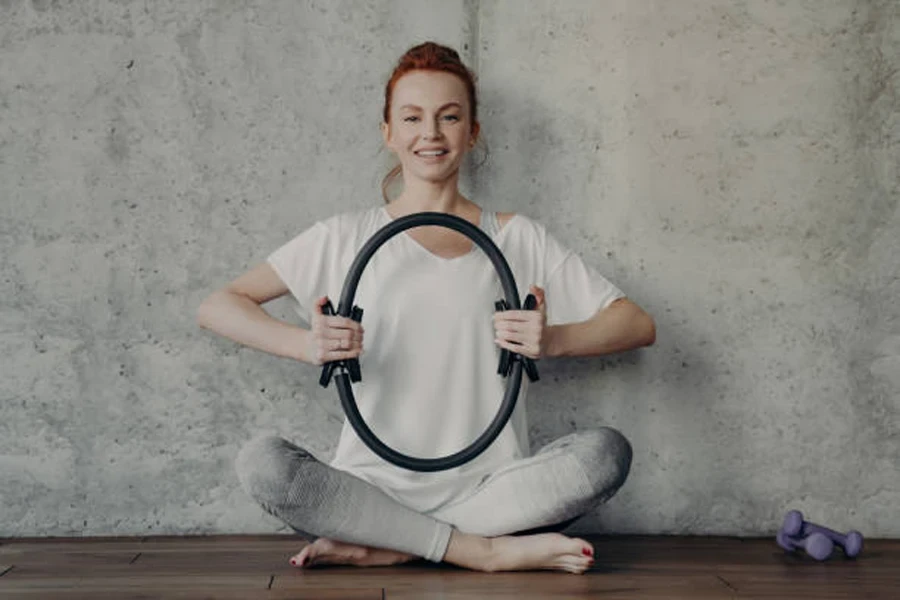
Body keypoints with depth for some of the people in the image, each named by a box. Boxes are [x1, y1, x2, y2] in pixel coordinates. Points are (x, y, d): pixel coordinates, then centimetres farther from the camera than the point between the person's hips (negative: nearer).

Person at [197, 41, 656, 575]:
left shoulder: (518, 239, 10)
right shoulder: (349, 238, 8)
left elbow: (639, 325, 6)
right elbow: (217, 307, 3)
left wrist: (553, 339, -14)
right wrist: (306, 344, -15)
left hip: (488, 489, 1)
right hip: (373, 489, 0)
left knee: (606, 451, -25)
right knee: (262, 462, -28)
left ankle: (383, 549, -20)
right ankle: (490, 551, -20)